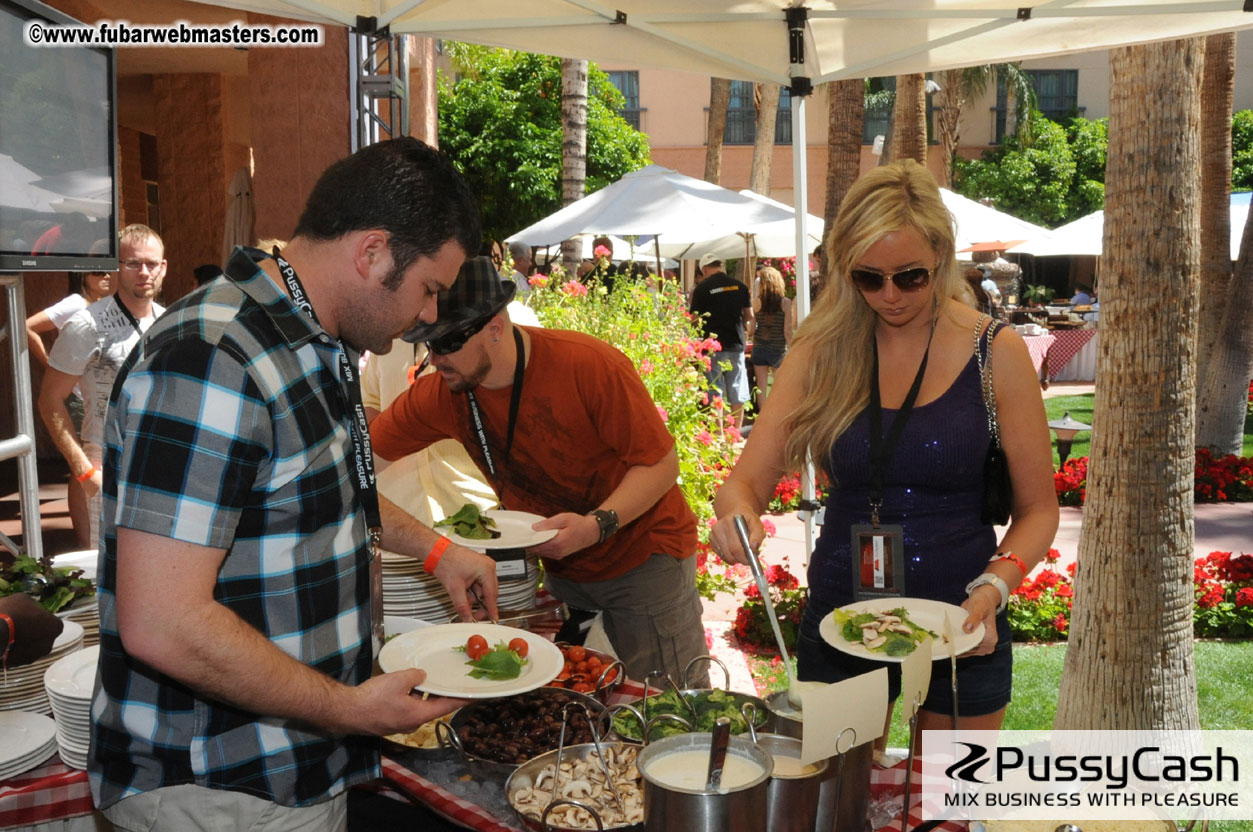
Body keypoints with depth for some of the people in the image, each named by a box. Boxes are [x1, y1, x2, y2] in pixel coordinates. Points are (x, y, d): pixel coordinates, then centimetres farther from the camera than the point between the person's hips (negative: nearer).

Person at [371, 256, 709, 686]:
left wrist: (598, 524, -33)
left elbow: (661, 463, -20)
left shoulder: (590, 366, -25)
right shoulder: (439, 393, -11)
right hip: (561, 568, 5)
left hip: (644, 555, -4)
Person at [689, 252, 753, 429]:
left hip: (713, 347, -3)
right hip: (736, 344, 3)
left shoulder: (702, 288, -7)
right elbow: (749, 317, 8)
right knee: (737, 396, 9)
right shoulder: (740, 286, 4)